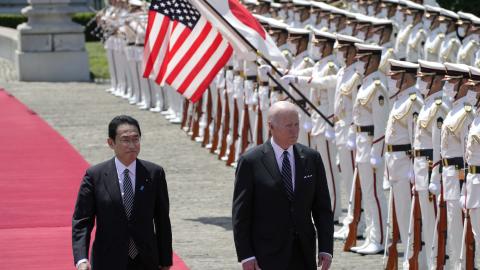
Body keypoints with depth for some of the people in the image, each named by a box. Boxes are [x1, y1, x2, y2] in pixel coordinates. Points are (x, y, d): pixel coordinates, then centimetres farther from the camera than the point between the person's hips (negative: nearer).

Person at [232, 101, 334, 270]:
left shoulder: (312, 159, 6)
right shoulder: (251, 161, -5)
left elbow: (322, 208, 8)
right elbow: (240, 213, -4)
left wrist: (326, 249, 0)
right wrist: (245, 255, -9)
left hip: (304, 256, 3)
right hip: (267, 256, -3)